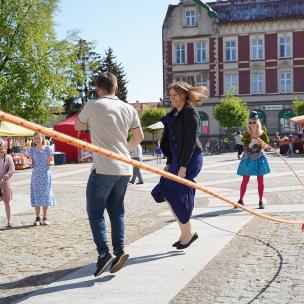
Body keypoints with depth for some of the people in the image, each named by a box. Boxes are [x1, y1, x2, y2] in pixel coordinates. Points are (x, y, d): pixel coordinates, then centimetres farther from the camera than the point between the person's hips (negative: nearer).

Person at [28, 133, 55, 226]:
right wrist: (31, 163, -14)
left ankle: (45, 218, 6)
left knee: (46, 195, -1)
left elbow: (52, 162, 3)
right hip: (36, 175, 1)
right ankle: (37, 218, 6)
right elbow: (31, 162, 8)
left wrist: (49, 162, -18)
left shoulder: (47, 149, 1)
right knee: (36, 195, 0)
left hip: (45, 174, -1)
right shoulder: (31, 150, 5)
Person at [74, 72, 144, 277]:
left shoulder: (93, 106, -6)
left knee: (95, 212, 3)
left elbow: (78, 126, 11)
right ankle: (119, 251, 6)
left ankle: (103, 253, -7)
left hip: (103, 168, -5)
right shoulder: (129, 109, 7)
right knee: (116, 210, 14)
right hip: (124, 168, 5)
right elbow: (139, 137, 14)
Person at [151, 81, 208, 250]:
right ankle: (186, 231, 16)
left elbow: (191, 141, -18)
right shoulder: (175, 114, 16)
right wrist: (169, 163, 15)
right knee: (168, 192, 6)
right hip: (177, 160, 9)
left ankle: (188, 233, 7)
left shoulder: (190, 113, -11)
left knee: (175, 194, -7)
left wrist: (183, 166, -21)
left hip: (189, 160, -9)